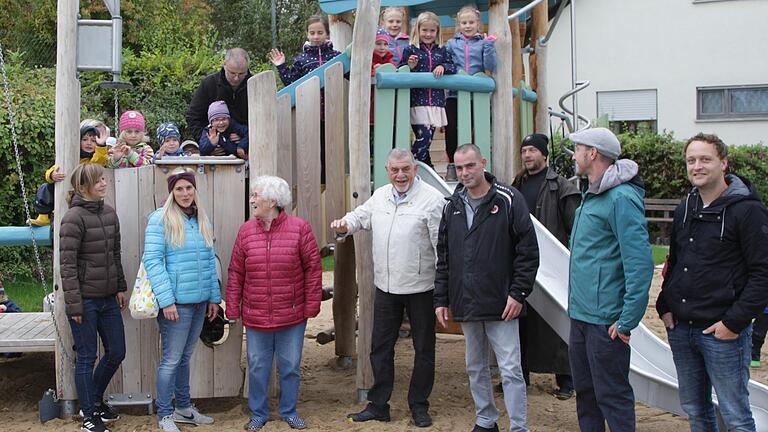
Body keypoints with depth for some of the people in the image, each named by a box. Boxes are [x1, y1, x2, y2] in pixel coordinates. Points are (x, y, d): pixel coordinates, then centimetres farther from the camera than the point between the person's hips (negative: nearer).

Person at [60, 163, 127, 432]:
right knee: (86, 358, 4)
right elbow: (67, 265, -14)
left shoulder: (109, 213, 8)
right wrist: (74, 304, -16)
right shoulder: (74, 217, -13)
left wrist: (120, 288, 13)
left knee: (116, 353, 14)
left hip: (108, 298, 7)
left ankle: (95, 400, 35)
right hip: (85, 300, -7)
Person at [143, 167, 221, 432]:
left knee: (185, 356, 17)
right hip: (176, 301, -6)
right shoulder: (160, 219, -9)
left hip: (200, 301, 6)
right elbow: (152, 261, -14)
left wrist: (214, 297, 13)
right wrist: (166, 300, -19)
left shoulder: (202, 220, 11)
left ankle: (184, 409, 28)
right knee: (171, 359, 1)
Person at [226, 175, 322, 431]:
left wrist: (311, 305, -6)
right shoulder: (246, 231, 2)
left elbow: (313, 269, -4)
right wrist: (232, 309, 2)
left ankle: (289, 411, 27)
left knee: (290, 366, 10)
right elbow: (236, 274, 4)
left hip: (292, 316, -2)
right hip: (255, 317, 2)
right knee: (257, 366, 10)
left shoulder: (299, 228, -6)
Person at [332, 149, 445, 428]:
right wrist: (345, 225, 0)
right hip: (386, 287, 5)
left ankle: (419, 406, 23)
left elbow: (442, 244, -14)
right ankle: (378, 405, 25)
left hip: (420, 287, -5)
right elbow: (360, 216, 23)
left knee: (424, 349, 9)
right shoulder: (380, 196, 7)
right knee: (380, 347, 12)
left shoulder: (431, 198, -12)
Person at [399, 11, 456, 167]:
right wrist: (410, 66, -16)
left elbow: (453, 68, 9)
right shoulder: (410, 50, 3)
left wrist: (443, 67, -10)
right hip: (417, 101, -3)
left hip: (436, 101, 4)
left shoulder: (442, 51, 13)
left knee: (427, 139, 6)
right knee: (424, 136, -14)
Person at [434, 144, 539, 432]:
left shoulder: (508, 200, -7)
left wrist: (518, 293, -12)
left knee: (510, 370, -3)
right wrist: (441, 299, 9)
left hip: (501, 304, -5)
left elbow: (528, 251, -7)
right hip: (466, 305, 6)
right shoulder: (453, 206, 9)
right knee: (475, 368, 16)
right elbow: (443, 257, 13)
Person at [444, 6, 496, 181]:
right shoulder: (452, 44, 12)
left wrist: (489, 45, -9)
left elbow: (490, 67, -3)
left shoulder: (484, 43, 8)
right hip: (454, 93, 1)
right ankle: (451, 165, 12)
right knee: (452, 129, 0)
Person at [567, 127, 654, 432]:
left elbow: (639, 263, -21)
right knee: (584, 390, 18)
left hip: (606, 320, -9)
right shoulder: (589, 195, 14)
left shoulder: (621, 198, -17)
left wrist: (628, 320, -21)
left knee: (612, 395, 0)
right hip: (580, 315, 10)